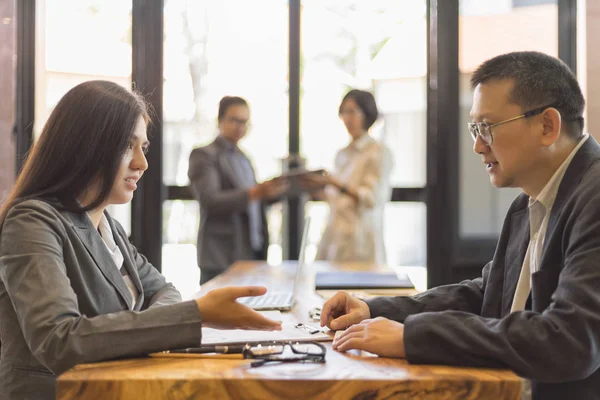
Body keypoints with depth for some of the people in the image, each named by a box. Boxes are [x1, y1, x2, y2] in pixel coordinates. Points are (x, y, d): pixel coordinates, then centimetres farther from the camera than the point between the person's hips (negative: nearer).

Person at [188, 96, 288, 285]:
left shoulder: (243, 158, 20)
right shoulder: (203, 155, -3)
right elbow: (210, 201, -16)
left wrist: (272, 192, 0)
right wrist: (256, 192, -27)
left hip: (253, 255, 7)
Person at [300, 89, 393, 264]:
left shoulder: (378, 152, -3)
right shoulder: (342, 155, 18)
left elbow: (371, 198, -12)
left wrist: (334, 183, -20)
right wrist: (316, 191, 5)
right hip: (334, 237, 6)